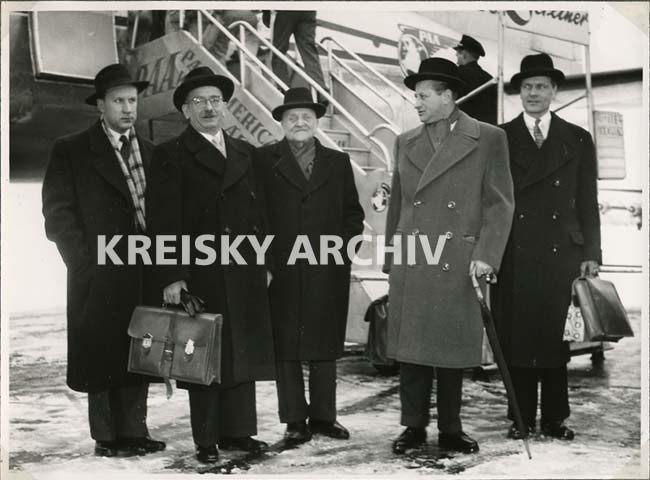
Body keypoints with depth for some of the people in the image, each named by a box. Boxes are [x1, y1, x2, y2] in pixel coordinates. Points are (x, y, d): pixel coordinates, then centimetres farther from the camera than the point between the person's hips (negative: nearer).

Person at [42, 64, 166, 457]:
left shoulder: (150, 151, 14)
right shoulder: (72, 151, 1)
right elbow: (58, 215, -3)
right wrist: (87, 263, -10)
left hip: (144, 276, 4)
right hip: (101, 276, -4)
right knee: (102, 355, 1)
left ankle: (134, 432, 17)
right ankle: (107, 437, 10)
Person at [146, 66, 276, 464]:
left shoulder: (245, 153, 16)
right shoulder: (171, 155, 1)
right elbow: (164, 222, -6)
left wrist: (264, 263, 10)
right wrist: (171, 277, -14)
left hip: (246, 275, 5)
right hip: (201, 275, -5)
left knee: (244, 353, 9)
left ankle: (239, 430, 20)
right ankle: (207, 440, 11)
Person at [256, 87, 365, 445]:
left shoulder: (338, 162, 14)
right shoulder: (264, 160, 5)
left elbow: (353, 214, 16)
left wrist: (345, 244, 2)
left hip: (328, 272, 2)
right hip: (281, 272, -2)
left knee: (325, 347, 7)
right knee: (286, 348, 1)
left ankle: (323, 416, 18)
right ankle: (294, 421, 10)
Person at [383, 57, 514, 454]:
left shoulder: (488, 139, 2)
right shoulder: (405, 143, 14)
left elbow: (499, 204, -1)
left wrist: (486, 255, -11)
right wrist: (391, 260, 13)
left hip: (459, 265, -3)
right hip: (410, 267, 3)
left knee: (453, 348, 4)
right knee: (410, 347, 4)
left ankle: (450, 429, 18)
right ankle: (414, 427, 15)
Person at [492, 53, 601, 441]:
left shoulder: (578, 140, 12)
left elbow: (587, 202, 10)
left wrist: (591, 253, 3)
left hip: (562, 252, 1)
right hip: (514, 253, -1)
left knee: (556, 335, 4)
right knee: (516, 337, 1)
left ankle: (555, 417, 15)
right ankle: (521, 417, 12)